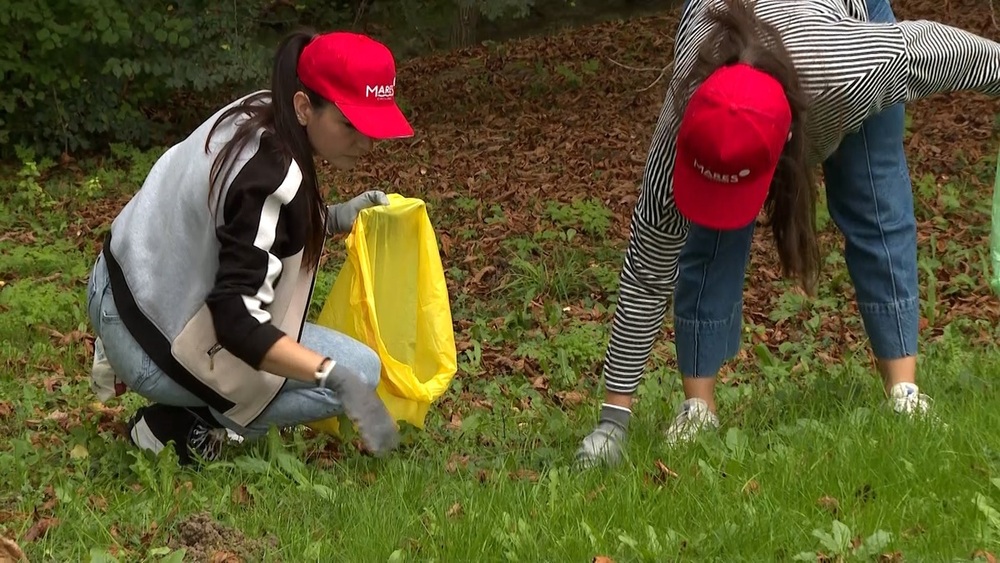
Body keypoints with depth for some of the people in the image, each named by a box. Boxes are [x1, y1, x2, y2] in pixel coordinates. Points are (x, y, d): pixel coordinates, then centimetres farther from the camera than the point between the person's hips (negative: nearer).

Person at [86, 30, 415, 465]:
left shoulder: (258, 112, -2)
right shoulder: (271, 179, -28)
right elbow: (237, 321, -31)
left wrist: (333, 218, 3)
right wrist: (338, 378, -37)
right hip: (154, 345, -9)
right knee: (360, 372, -10)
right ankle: (181, 425, -4)